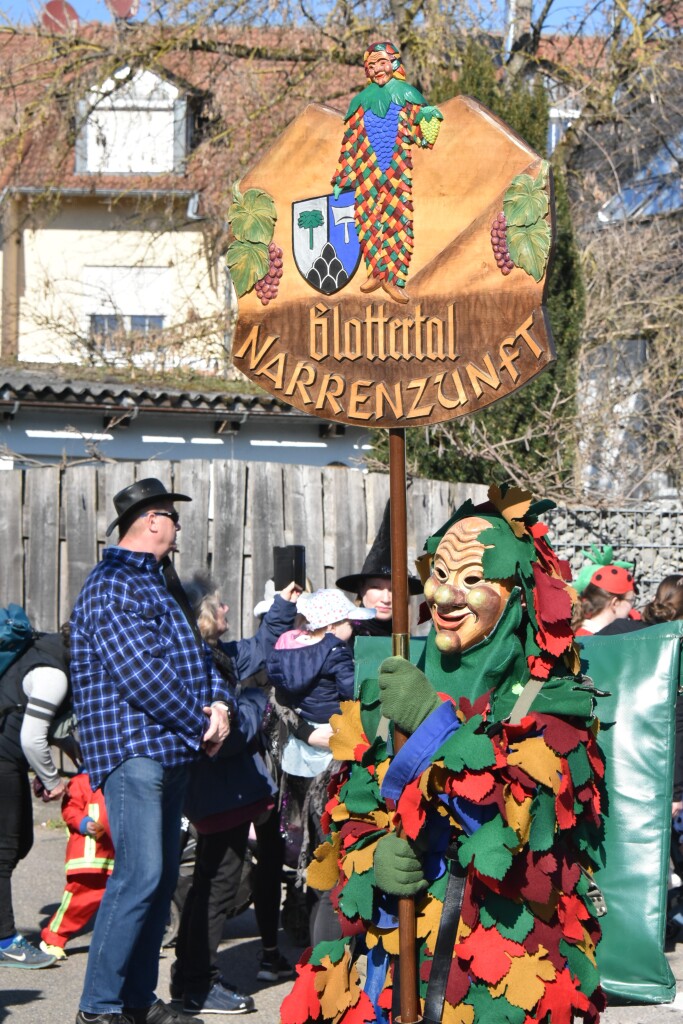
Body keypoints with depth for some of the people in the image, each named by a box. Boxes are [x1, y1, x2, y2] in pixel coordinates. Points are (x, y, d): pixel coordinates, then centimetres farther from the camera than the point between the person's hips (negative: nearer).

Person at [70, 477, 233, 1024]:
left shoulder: (159, 583, 21)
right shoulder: (113, 586, -11)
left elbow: (195, 653, 20)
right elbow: (142, 675, -19)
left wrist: (221, 703, -1)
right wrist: (201, 727, -12)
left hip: (172, 751, 10)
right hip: (133, 748, -10)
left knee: (162, 877, 10)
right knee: (140, 875, -14)